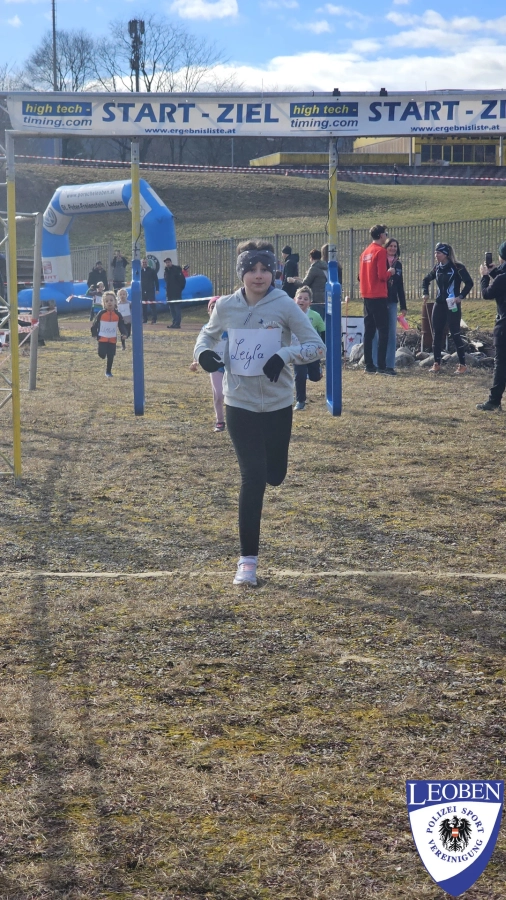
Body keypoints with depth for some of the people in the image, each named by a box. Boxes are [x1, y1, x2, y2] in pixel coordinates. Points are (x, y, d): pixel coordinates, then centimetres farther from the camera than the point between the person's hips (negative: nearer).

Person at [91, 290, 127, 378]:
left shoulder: (118, 315, -2)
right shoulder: (101, 314, -7)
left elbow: (121, 325, 4)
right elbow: (95, 324, 1)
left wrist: (123, 333, -11)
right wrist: (94, 334, -1)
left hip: (113, 339, 2)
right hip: (102, 338, -2)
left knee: (111, 356, 3)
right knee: (102, 354, -13)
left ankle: (108, 371, 16)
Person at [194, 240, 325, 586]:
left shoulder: (284, 306, -10)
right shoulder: (226, 306, -2)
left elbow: (317, 347, -9)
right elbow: (209, 334, 18)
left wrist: (284, 354, -27)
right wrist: (203, 352, -5)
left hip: (278, 405, 0)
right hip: (240, 405, 0)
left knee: (274, 476, 12)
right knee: (253, 478, -8)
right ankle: (248, 560, 1)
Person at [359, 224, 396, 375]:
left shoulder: (366, 252, 13)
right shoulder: (380, 251, -11)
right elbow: (382, 276, -18)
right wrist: (390, 272, 1)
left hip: (367, 296, 8)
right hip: (379, 296, -8)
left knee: (369, 331, 9)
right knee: (383, 331, -6)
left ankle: (369, 365, 9)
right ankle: (381, 366, -11)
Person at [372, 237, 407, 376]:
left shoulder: (398, 265, 14)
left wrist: (403, 306, 18)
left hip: (392, 302, 5)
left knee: (392, 334, 2)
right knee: (378, 333, -2)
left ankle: (390, 365, 5)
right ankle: (375, 364, 2)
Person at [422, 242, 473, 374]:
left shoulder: (457, 267, -12)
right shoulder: (437, 268, 8)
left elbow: (469, 282, -18)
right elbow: (426, 280, 26)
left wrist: (461, 296, -23)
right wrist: (426, 293, 13)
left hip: (452, 305, -6)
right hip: (439, 304, 6)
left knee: (455, 334, -6)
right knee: (437, 334, 5)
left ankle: (462, 365, 0)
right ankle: (437, 364, 12)